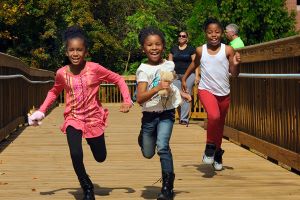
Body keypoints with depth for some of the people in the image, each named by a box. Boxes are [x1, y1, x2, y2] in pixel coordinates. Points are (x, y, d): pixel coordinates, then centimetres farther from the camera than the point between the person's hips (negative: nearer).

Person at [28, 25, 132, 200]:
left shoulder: (94, 68, -14)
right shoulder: (62, 73, -7)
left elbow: (118, 79, -4)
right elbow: (54, 92, 13)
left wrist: (127, 100, -16)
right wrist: (42, 111, 3)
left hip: (94, 118, 0)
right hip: (73, 118, 0)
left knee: (101, 158, 13)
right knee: (76, 156, -20)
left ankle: (91, 139, 50)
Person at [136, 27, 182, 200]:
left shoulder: (170, 65, -1)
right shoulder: (143, 70, -12)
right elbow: (140, 99, -24)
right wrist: (158, 88, -35)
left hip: (167, 113, 0)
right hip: (149, 115, 0)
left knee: (163, 147, -23)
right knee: (148, 154, 16)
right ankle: (143, 137, 52)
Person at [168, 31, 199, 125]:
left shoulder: (191, 49, 4)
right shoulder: (173, 49, 14)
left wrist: (197, 76, -8)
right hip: (176, 75, 3)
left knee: (186, 97, -7)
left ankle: (184, 118, -7)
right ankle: (181, 117, 10)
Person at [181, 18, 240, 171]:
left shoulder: (228, 50, -4)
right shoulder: (200, 50, 0)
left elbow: (234, 74, -4)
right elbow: (195, 64, 21)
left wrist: (236, 64, -23)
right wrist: (184, 78, 19)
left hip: (224, 93, 2)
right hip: (206, 90, -1)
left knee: (220, 124, 15)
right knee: (214, 115, -28)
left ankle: (217, 153, 36)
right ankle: (210, 147, -7)